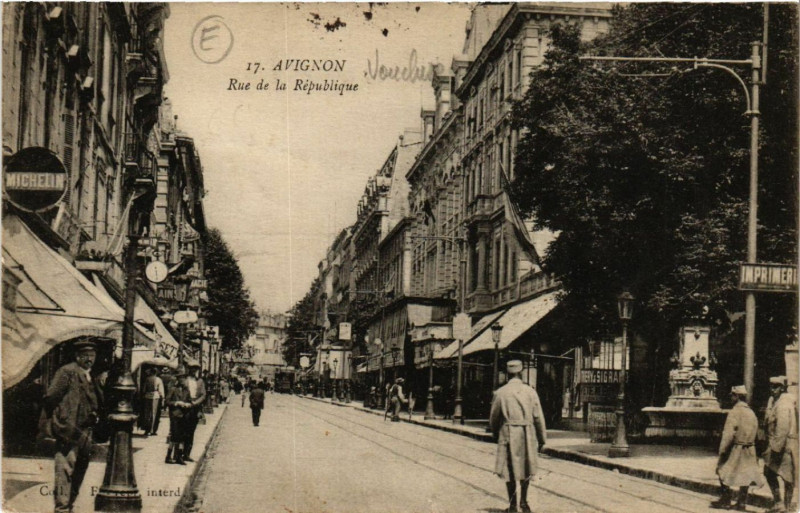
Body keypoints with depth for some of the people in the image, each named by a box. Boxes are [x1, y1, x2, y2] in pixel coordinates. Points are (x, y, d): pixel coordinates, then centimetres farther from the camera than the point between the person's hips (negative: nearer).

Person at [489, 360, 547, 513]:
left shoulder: (500, 393, -2)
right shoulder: (530, 392, 0)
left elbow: (493, 417, 6)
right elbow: (539, 417, 1)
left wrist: (496, 433, 23)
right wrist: (542, 439, 9)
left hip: (508, 434, -1)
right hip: (527, 434, 1)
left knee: (509, 469, 6)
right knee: (526, 466, 16)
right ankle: (523, 500, 16)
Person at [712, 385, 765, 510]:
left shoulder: (735, 412, -13)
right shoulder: (751, 413, 10)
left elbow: (728, 433, -19)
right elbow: (756, 432, 12)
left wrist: (722, 450, -15)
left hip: (736, 448, -7)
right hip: (750, 451, 7)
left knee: (724, 472, 4)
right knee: (745, 475, 9)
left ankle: (726, 501, 4)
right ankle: (741, 502, 10)